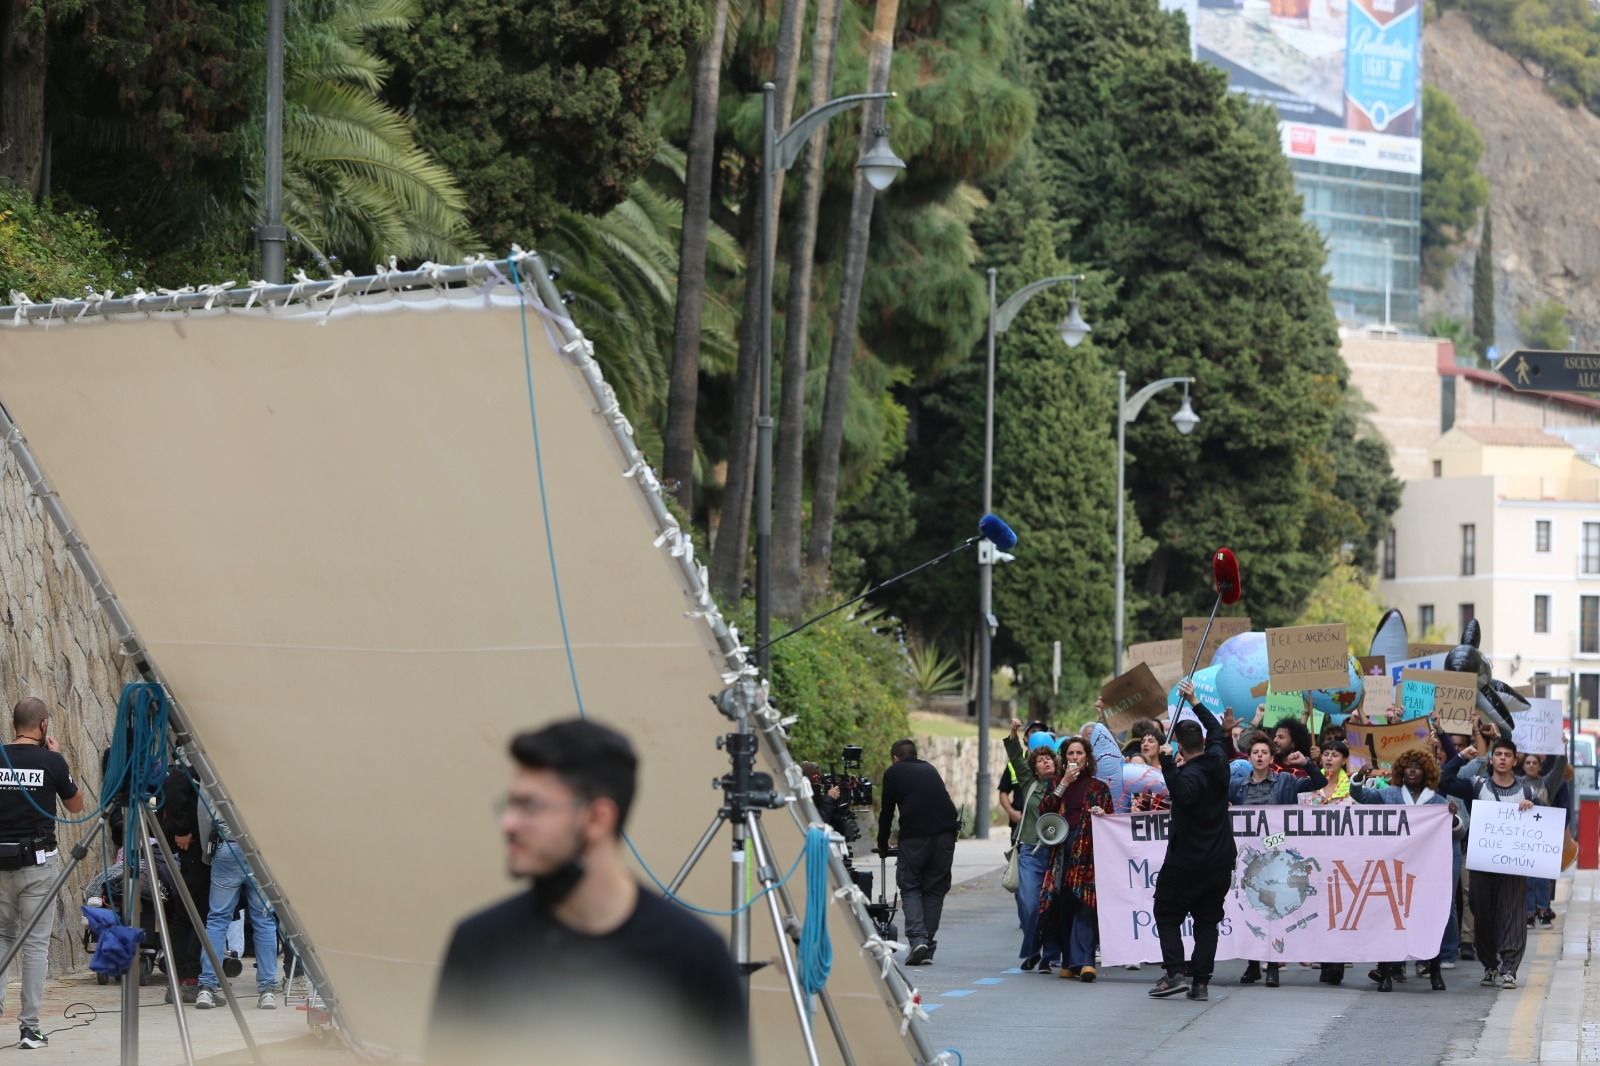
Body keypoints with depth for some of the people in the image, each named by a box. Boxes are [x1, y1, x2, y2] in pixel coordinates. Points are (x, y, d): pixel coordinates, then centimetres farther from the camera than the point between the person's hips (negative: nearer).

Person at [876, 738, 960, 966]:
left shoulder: (894, 772, 14)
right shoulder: (929, 769, 26)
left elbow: (887, 812, 16)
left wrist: (882, 846, 28)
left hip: (914, 835, -3)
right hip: (946, 832, 3)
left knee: (909, 887, 6)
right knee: (935, 888, 11)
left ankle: (917, 938, -12)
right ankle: (929, 944, 7)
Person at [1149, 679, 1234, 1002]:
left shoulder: (1191, 775, -19)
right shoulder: (1218, 761, 2)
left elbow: (1182, 795, -42)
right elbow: (1217, 730, 22)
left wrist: (1168, 766, -45)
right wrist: (1194, 702, 30)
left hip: (1186, 862, -6)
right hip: (1220, 860, 6)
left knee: (1167, 915, 6)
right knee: (1207, 921, 8)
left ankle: (1175, 973, -8)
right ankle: (1200, 981, 2)